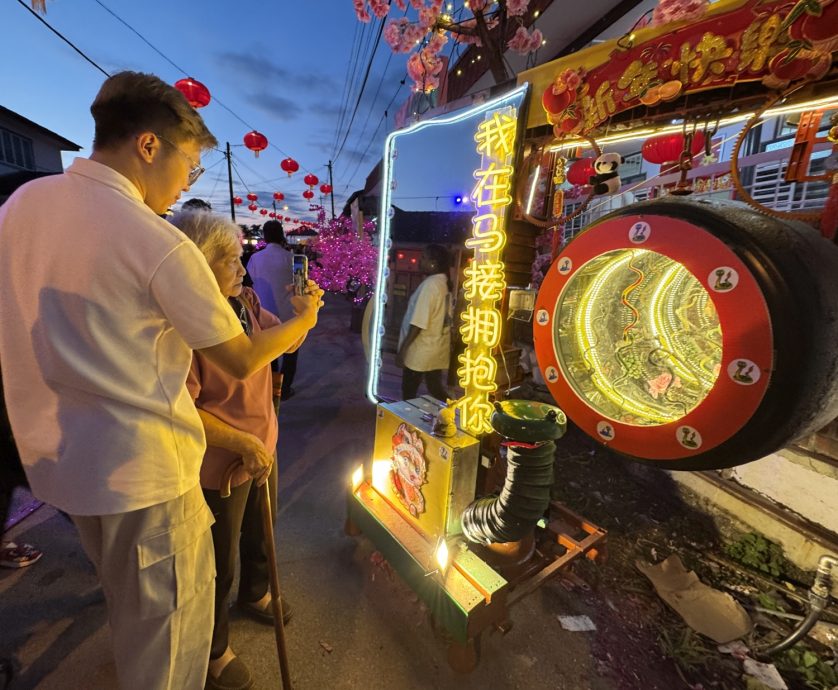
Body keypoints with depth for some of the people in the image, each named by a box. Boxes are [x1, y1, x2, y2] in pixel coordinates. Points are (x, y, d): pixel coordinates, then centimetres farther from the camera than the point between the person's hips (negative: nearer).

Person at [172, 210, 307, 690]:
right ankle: (213, 649, 43)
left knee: (260, 532, 29)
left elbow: (287, 342, 7)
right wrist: (243, 443, -22)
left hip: (263, 446, 8)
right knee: (219, 563, 15)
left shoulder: (245, 301, -2)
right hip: (220, 463, -7)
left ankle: (256, 593, 58)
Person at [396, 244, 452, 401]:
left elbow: (418, 323, -24)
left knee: (409, 392, 9)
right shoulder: (444, 283, 7)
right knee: (436, 389, 17)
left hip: (421, 350, -8)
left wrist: (402, 349, -18)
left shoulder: (430, 284, -20)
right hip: (436, 348, 8)